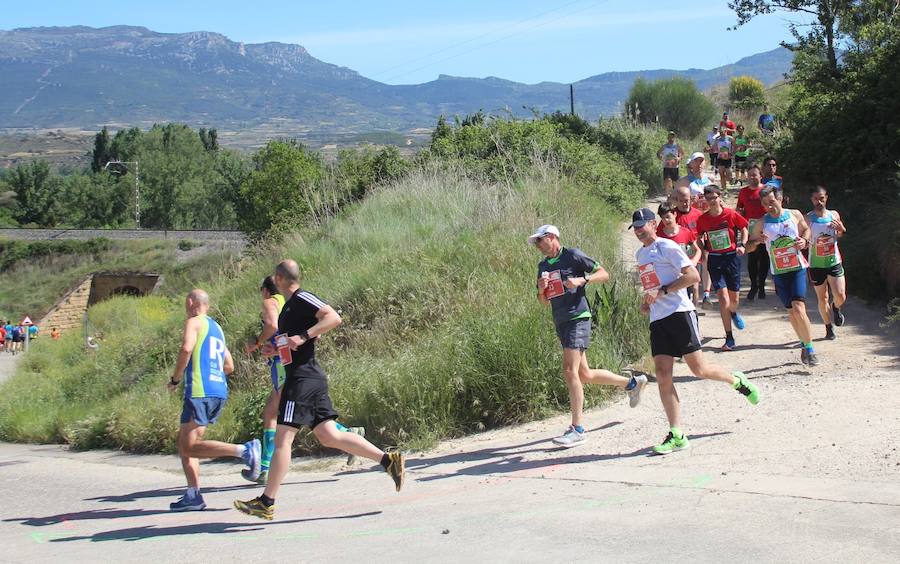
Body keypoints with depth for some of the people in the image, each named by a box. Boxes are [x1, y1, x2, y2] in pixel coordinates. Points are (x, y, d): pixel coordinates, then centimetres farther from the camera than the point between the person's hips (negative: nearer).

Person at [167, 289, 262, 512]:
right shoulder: (216, 328, 25)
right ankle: (193, 495, 8)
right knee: (184, 443, 16)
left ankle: (244, 450, -24)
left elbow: (186, 348, -20)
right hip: (219, 391, 9)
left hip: (200, 392, -9)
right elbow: (229, 366, 28)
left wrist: (175, 379, -9)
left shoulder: (194, 322, 0)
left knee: (190, 447, -10)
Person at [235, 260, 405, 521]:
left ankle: (266, 503, -1)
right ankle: (388, 459, 4)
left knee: (282, 438, -6)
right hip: (311, 379, 10)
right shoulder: (290, 306, 21)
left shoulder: (302, 298, -9)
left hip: (303, 378, -10)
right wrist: (275, 350, 14)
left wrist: (303, 336, -25)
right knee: (328, 436, 6)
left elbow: (333, 317, -21)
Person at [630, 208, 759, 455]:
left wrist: (662, 291, -17)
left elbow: (693, 276, -13)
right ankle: (677, 435, -3)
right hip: (657, 320, 7)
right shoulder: (640, 254, 20)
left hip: (679, 313, -7)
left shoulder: (667, 247, -5)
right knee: (663, 376, -4)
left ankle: (738, 381, 25)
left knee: (699, 369, -6)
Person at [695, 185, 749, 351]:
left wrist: (742, 245, -8)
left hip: (732, 257, 0)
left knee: (734, 298, 11)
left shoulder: (731, 214, -7)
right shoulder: (702, 219, -4)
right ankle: (729, 338, -6)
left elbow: (744, 230, 7)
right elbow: (699, 239, 9)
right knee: (723, 298, -12)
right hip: (714, 260, 0)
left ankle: (734, 313, 51)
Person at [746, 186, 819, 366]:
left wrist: (805, 241, -4)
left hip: (798, 268, -2)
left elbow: (806, 229, 18)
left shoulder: (795, 215, -2)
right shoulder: (761, 224, -3)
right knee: (791, 311, 9)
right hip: (778, 273, 2)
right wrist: (756, 241, -19)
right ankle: (804, 343, 30)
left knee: (798, 308, -16)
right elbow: (748, 248, 3)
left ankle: (809, 348, -6)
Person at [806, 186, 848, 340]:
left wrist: (841, 228, -8)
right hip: (816, 265, -2)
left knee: (840, 297, -5)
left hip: (834, 262, 2)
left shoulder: (834, 215, 0)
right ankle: (829, 328, 24)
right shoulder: (807, 219, -10)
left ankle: (835, 308, 30)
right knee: (822, 299, 7)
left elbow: (841, 235, 15)